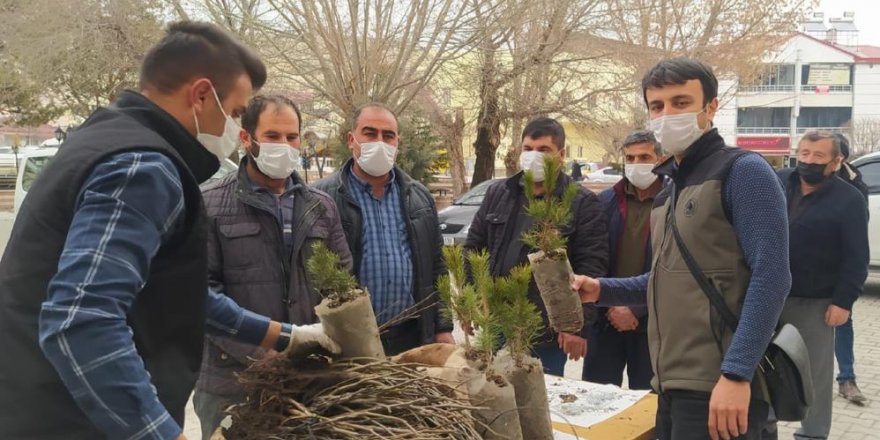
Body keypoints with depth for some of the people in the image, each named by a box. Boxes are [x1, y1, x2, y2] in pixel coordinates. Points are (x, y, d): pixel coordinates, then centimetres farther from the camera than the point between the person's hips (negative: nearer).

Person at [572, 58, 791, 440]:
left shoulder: (742, 171, -8)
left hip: (717, 387, -8)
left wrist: (736, 374, -23)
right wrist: (603, 290, 12)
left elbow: (771, 277, -17)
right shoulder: (671, 189, 17)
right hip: (674, 386, 8)